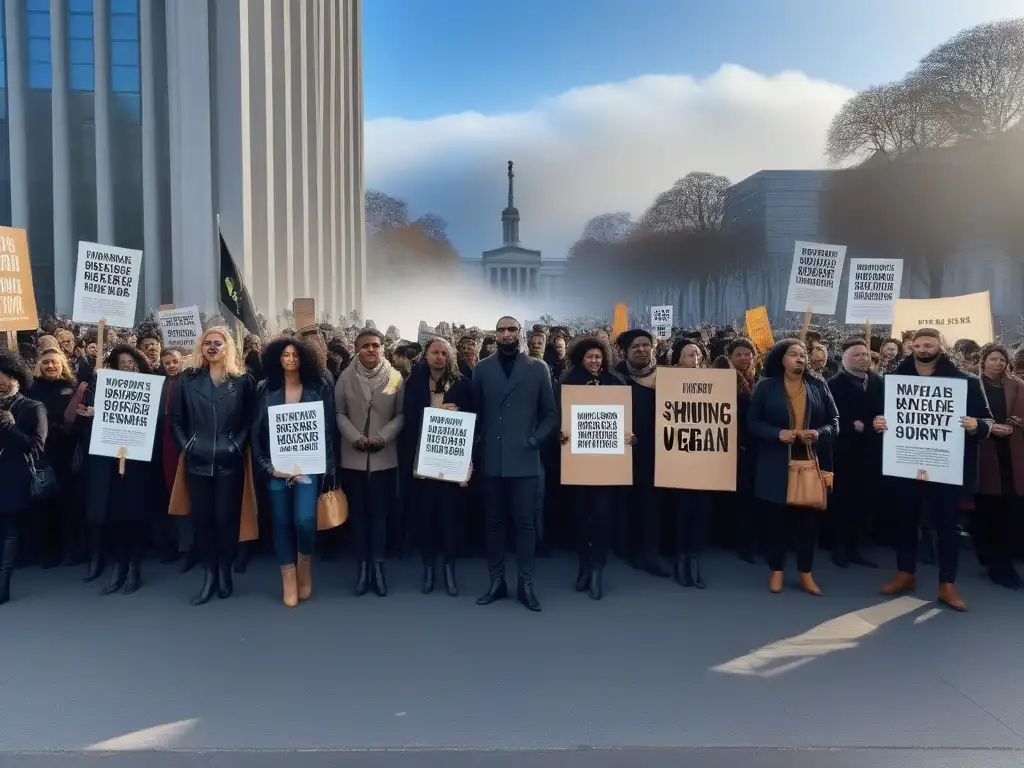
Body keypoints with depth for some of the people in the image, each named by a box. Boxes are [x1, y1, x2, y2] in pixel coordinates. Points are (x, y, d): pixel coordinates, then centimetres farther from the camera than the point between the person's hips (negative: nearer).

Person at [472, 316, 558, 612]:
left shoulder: (538, 368, 3)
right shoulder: (482, 369, 7)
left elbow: (551, 413, 4)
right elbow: (475, 411, 9)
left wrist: (535, 439, -6)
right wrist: (479, 441, -1)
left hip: (524, 458, -1)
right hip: (491, 459, 2)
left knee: (525, 522, 2)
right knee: (494, 521, 9)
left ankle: (526, 584, 13)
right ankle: (497, 581, 20)